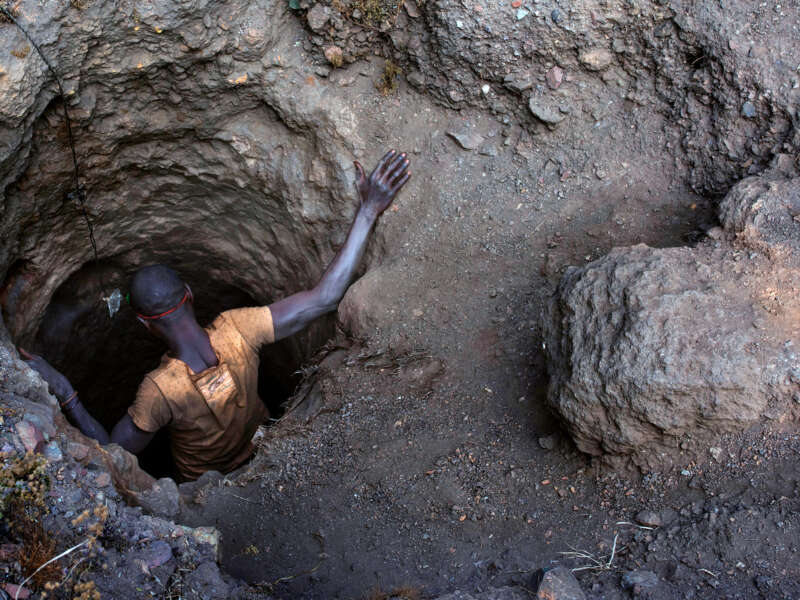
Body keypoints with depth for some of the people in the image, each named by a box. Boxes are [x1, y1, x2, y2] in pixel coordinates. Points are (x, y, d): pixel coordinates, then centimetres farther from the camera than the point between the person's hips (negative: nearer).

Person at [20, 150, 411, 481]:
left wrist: (63, 394, -36)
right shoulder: (236, 330, -37)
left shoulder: (159, 392, -43)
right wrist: (367, 213, -40)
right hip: (263, 449, 3)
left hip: (208, 482, -2)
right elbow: (324, 298, -39)